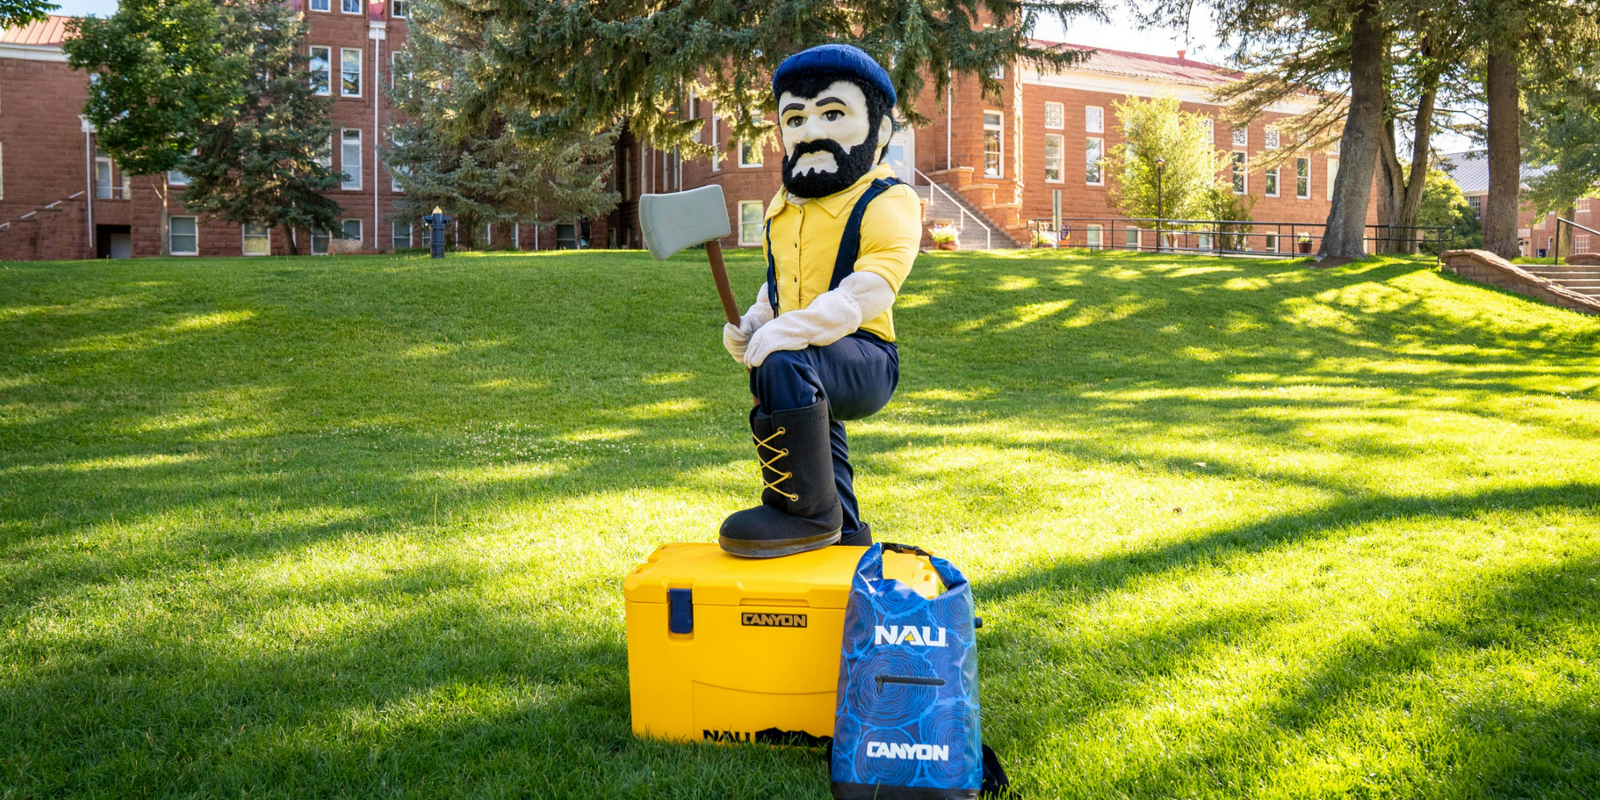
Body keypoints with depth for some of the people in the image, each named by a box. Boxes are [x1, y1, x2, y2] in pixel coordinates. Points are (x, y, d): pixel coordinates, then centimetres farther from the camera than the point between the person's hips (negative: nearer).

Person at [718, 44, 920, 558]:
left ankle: (802, 509, -26)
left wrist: (793, 329, -35)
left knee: (783, 363, -36)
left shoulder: (887, 203, -10)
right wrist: (752, 323, 5)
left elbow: (868, 290, -25)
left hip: (864, 358, -8)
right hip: (814, 378, 8)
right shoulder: (783, 209, 15)